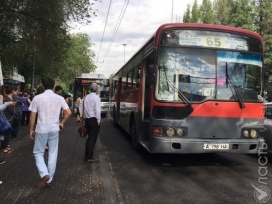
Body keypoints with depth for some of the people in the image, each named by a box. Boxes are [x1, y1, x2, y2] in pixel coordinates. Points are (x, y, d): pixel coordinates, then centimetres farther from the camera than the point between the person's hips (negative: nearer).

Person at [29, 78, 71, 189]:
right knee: (53, 154, 11)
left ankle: (44, 174, -5)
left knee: (38, 152, 14)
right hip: (54, 129, 2)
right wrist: (62, 123, 11)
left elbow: (32, 116, -5)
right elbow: (68, 112, -5)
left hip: (41, 129, -2)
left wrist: (31, 130, 6)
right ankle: (49, 179, 18)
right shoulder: (59, 98, -1)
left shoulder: (37, 98, -7)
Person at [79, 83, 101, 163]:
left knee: (89, 137, 18)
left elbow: (81, 107, 12)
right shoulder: (96, 97, -11)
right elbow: (97, 110, -18)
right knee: (93, 138, -1)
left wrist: (83, 116, 18)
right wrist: (98, 120, -12)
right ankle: (90, 157, 1)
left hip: (87, 119, 7)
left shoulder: (86, 97, 10)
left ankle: (87, 155, 22)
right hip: (94, 120, -7)